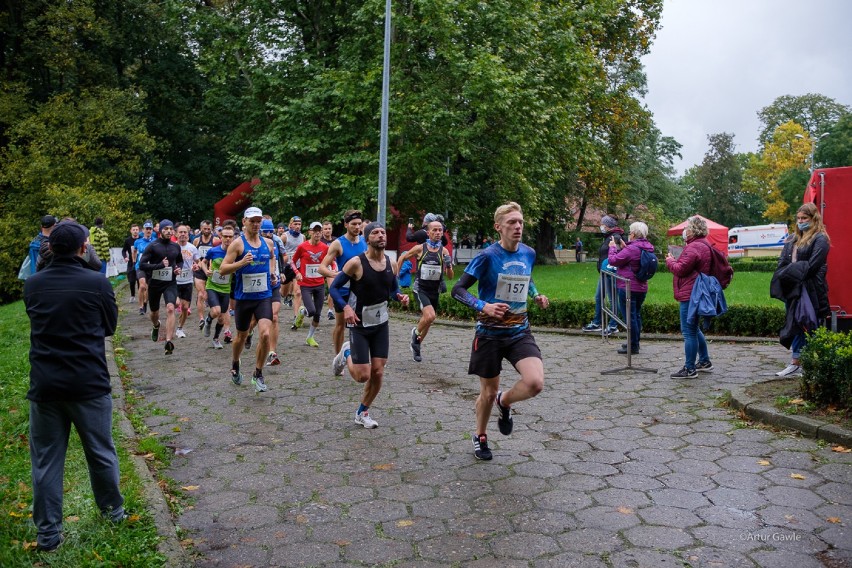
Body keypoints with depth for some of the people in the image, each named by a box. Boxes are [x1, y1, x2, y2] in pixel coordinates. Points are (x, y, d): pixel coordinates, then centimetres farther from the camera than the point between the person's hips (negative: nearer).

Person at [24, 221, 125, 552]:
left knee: (46, 460, 12)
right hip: (89, 383, -2)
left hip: (44, 385, 2)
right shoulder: (97, 283, -10)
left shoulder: (32, 285, 0)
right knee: (101, 452, 15)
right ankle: (113, 511, 32)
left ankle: (48, 534, 20)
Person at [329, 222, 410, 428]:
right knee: (363, 376, -6)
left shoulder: (391, 264, 0)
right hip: (360, 324, -5)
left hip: (381, 324, 5)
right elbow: (334, 287, -10)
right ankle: (346, 353, 27)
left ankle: (362, 413, 23)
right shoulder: (356, 263, -16)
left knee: (378, 372, 3)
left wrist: (400, 296, -8)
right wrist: (345, 307, -26)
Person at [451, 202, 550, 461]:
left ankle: (504, 402, 17)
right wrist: (484, 306, -29)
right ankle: (480, 436, 38)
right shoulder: (487, 256, -14)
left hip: (520, 332, 4)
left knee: (535, 383, -18)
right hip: (490, 333, -3)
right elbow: (458, 289, -14)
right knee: (489, 392, 9)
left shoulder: (529, 253, 2)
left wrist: (537, 296, 4)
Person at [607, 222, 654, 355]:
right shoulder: (648, 248, 6)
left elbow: (613, 260, -16)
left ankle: (633, 346, 3)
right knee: (636, 315, 18)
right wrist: (624, 247, 12)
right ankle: (635, 343, 28)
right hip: (642, 288, 9)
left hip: (628, 288, -9)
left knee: (630, 316, -2)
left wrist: (613, 247, -1)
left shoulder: (631, 249, -22)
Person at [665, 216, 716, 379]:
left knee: (689, 331, -6)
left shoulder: (694, 248, -18)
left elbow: (680, 269, -20)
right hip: (695, 293, 11)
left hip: (690, 294, -11)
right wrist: (674, 261, 10)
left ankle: (690, 369, -1)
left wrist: (670, 261, -2)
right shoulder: (703, 245, 17)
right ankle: (704, 361, 30)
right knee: (694, 329, 22)